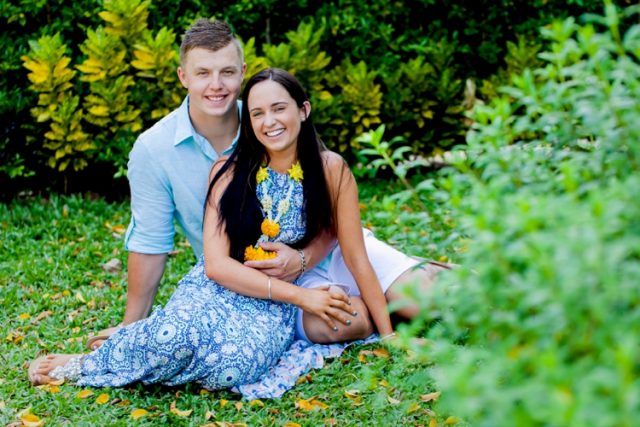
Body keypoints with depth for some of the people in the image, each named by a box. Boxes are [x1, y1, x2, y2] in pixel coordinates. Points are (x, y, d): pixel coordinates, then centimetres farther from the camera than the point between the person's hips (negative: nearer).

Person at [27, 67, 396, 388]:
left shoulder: (331, 170, -7)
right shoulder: (230, 171, -5)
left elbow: (357, 259, -1)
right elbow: (217, 264, -9)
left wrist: (388, 335, -1)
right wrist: (300, 295, -16)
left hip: (276, 305, 0)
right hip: (218, 287, 0)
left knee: (234, 364, -36)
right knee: (177, 336, -37)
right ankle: (88, 363, -6)